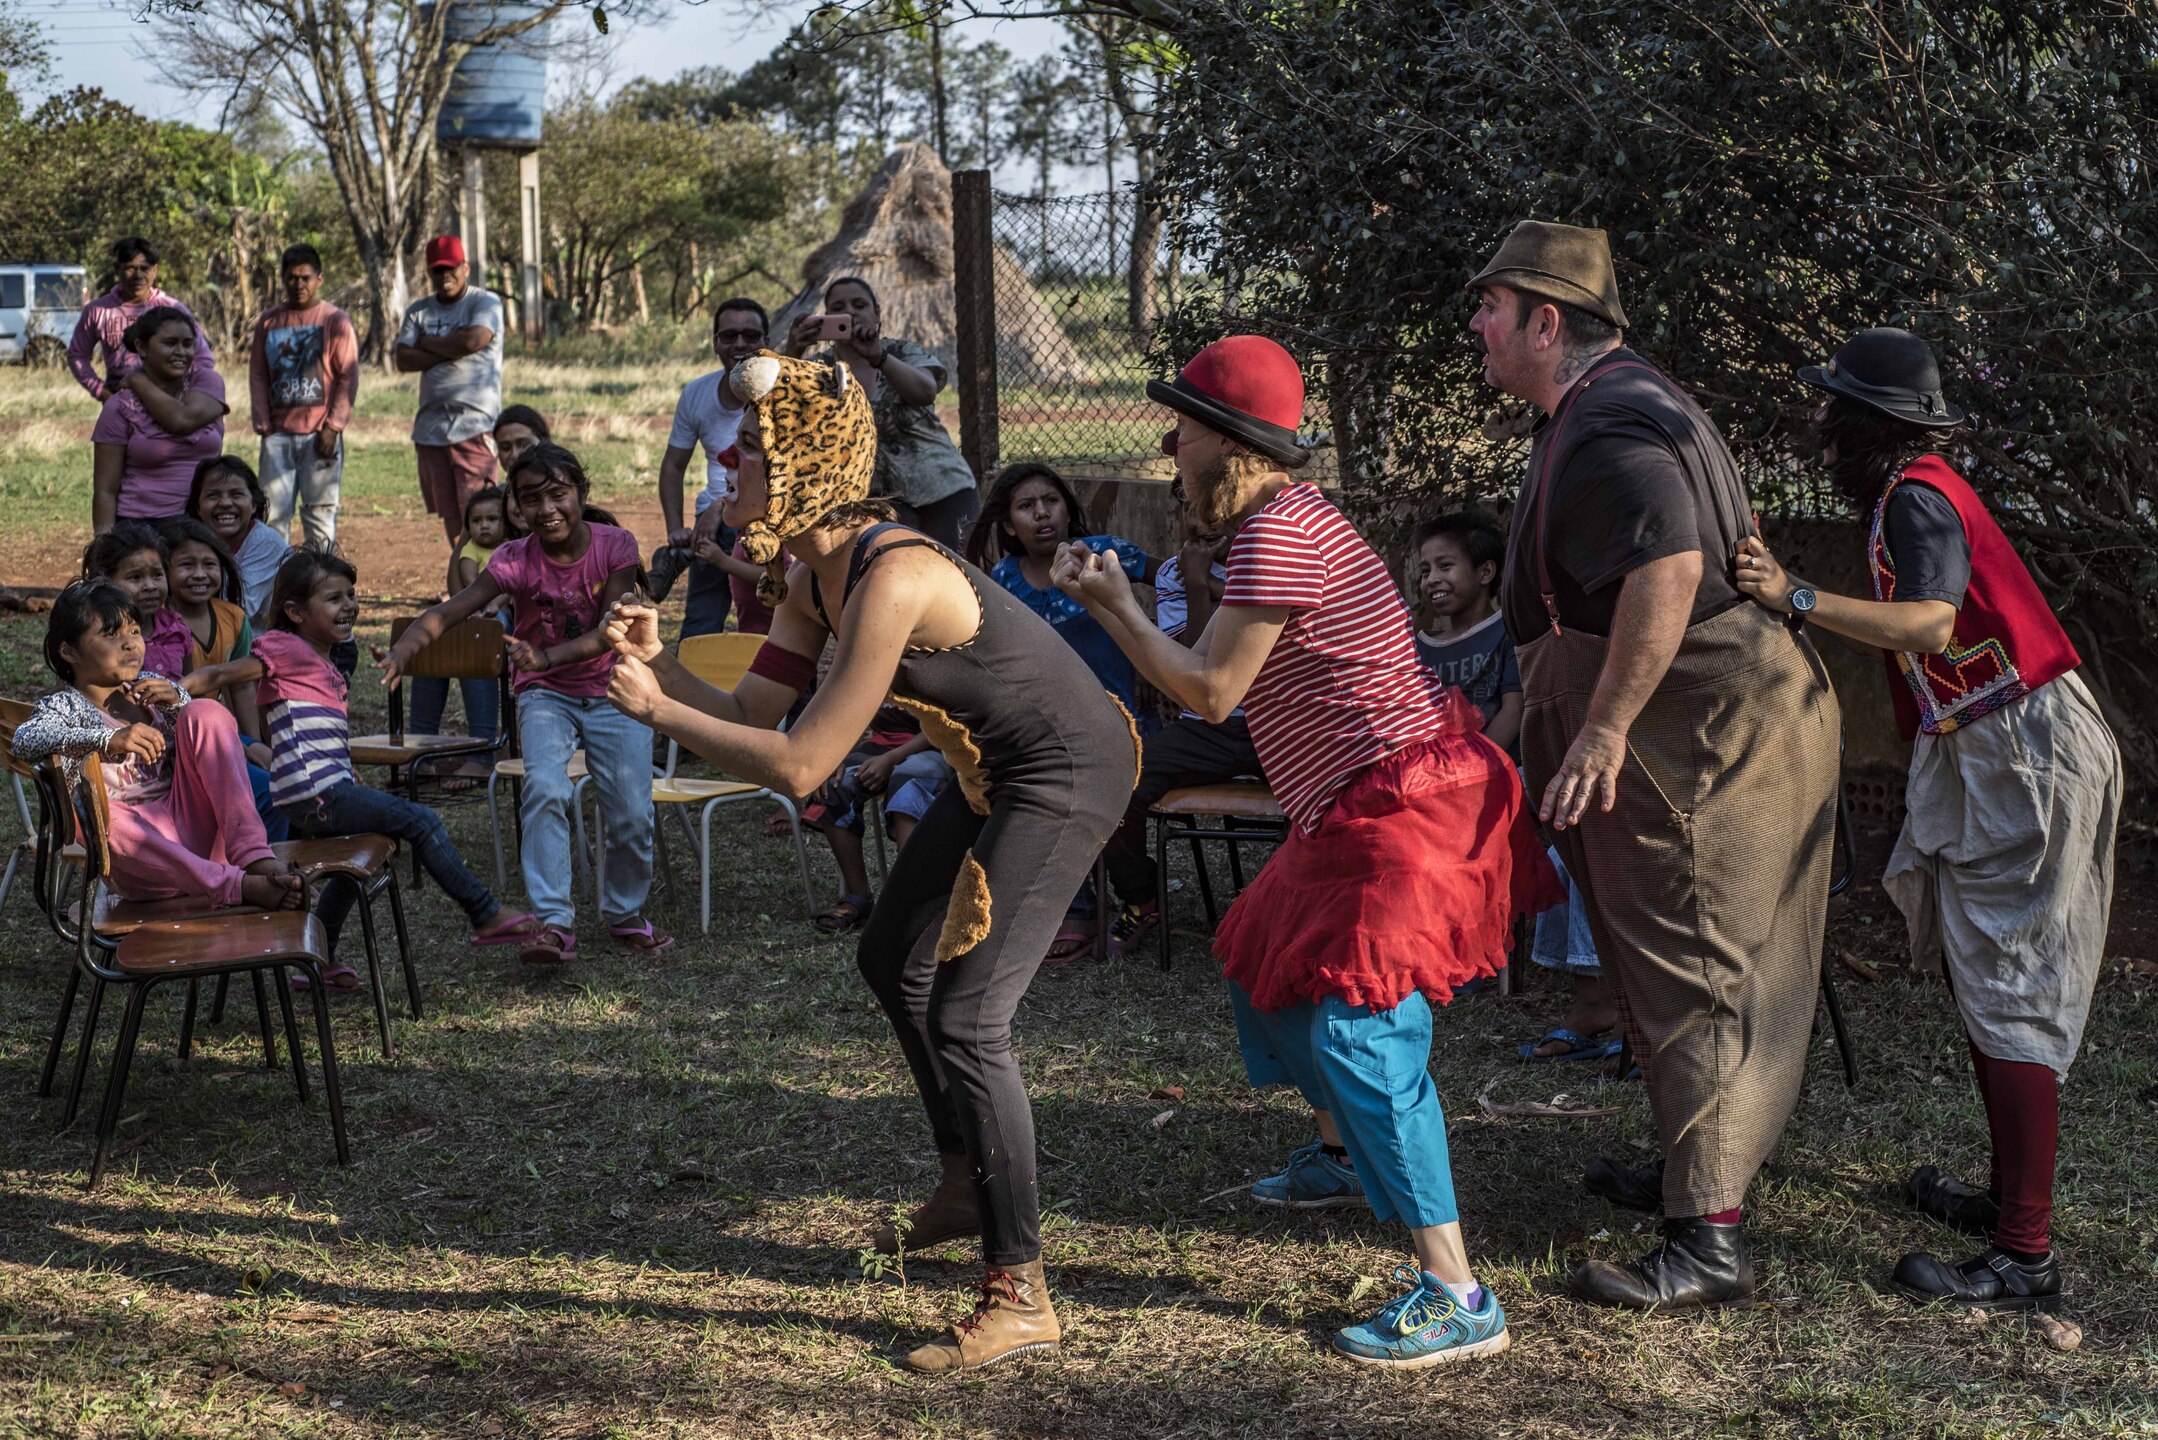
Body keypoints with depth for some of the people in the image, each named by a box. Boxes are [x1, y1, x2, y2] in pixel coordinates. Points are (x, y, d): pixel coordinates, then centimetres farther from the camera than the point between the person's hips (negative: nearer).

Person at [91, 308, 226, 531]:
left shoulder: (208, 383, 6)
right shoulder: (120, 408, 0)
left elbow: (182, 421, -15)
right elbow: (105, 490, -2)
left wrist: (138, 381, -2)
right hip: (140, 527, -2)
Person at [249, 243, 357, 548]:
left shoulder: (335, 320, 2)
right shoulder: (269, 321, 13)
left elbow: (348, 377, -2)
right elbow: (257, 374, 13)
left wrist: (332, 428, -9)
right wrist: (262, 424, 2)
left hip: (319, 434, -3)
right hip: (278, 433, 3)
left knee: (320, 513, -2)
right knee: (272, 513, -1)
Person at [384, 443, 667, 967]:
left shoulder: (616, 546, -13)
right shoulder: (514, 561, -14)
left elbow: (611, 630, -20)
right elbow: (448, 612, -24)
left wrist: (547, 656, -37)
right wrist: (402, 650, -45)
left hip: (612, 694, 1)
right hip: (545, 696, -1)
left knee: (632, 814, -6)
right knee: (545, 790, -27)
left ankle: (625, 913, 21)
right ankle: (554, 923, -25)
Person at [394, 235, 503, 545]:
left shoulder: (485, 303, 0)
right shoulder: (418, 310, 14)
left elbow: (473, 341, -18)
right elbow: (403, 359, 2)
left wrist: (427, 342, -3)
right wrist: (450, 351, -9)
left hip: (475, 425, -5)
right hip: (431, 426, 5)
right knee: (449, 512, 8)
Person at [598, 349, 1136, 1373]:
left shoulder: (892, 578, -31)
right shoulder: (810, 578, 0)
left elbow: (798, 766, -30)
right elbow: (752, 715, 1)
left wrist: (656, 710, -23)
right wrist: (659, 662, -13)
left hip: (1064, 773, -11)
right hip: (993, 770, 11)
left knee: (965, 1019, -15)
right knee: (893, 961, 23)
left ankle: (1018, 1296, -7)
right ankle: (968, 1187, 41)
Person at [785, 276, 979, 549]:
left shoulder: (904, 353, 3)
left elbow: (925, 391, -21)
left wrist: (877, 356, -38)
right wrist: (792, 354, -34)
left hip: (944, 490, 0)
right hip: (883, 503, 0)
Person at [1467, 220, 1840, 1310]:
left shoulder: (1607, 427, -19)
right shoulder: (1622, 402, 17)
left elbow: (1667, 568, -34)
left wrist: (1605, 728, -30)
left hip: (1703, 737, -11)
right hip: (1719, 724, 11)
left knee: (1692, 974, -9)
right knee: (1680, 965, 20)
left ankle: (1709, 1241, -6)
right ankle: (1694, 1172, 33)